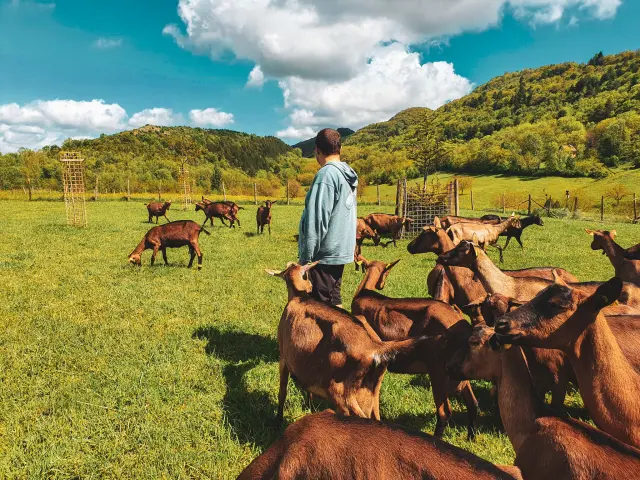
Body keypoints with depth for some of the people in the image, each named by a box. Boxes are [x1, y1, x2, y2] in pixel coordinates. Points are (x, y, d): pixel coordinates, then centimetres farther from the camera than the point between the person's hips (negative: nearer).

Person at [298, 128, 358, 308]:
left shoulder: (326, 174, -16)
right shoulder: (348, 174, 9)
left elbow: (317, 220, -20)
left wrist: (305, 257, -14)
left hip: (324, 254, -8)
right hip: (342, 250, 8)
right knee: (334, 301, 18)